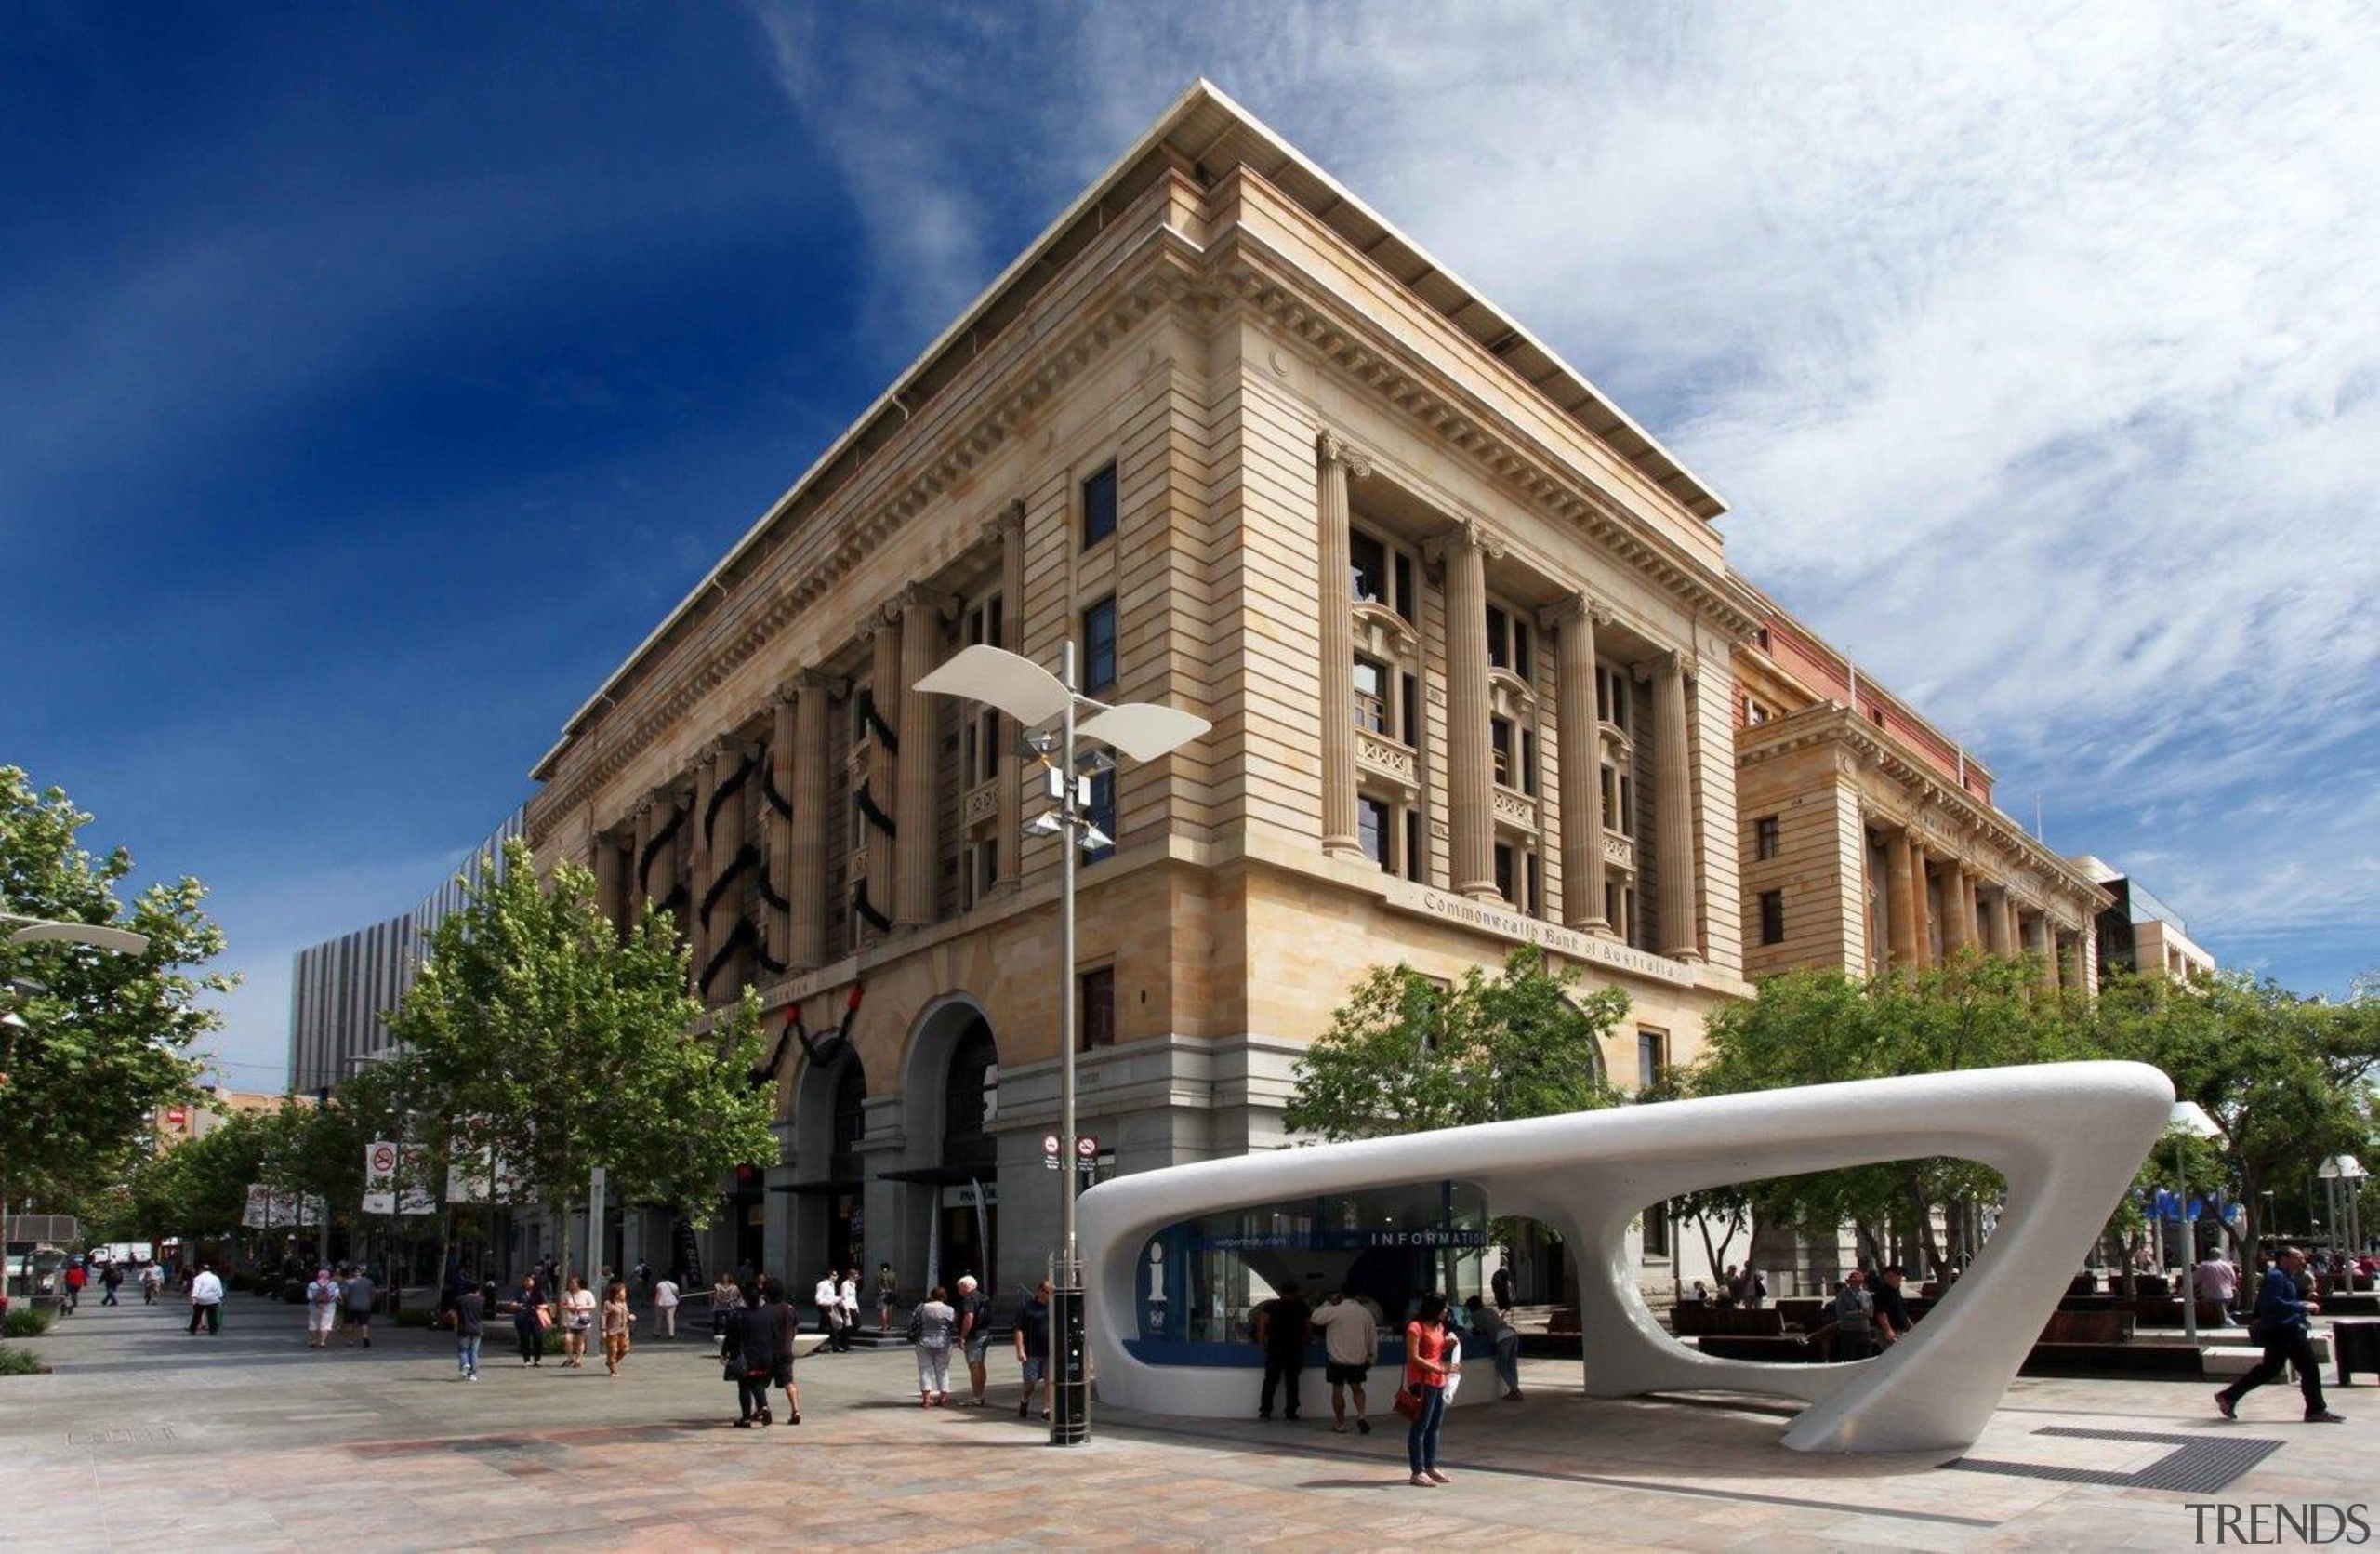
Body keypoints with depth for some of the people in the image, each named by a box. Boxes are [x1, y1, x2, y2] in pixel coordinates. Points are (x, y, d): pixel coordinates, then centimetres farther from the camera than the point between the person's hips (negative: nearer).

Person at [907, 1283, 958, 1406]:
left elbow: (912, 1323, -1)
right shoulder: (949, 1310, -7)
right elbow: (955, 1328, -1)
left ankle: (926, 1398, 2)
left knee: (925, 1370, 7)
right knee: (942, 1371, 11)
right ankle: (943, 1397, 12)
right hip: (943, 1344, 0)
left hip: (924, 1343, 0)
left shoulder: (922, 1308, -6)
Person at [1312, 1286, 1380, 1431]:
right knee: (1357, 1388, 17)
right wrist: (1372, 1358, 17)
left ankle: (1340, 1424, 13)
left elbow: (1315, 1319, 1)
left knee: (1338, 1390, 8)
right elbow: (1372, 1337, 7)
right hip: (1358, 1359, 3)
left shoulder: (1333, 1311, -11)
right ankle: (1361, 1415, -3)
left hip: (1337, 1359, -3)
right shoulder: (1365, 1313, 2)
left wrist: (1327, 1303, 10)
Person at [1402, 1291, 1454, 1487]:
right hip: (1422, 1382, -8)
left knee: (1435, 1427, 11)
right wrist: (1439, 1369, -21)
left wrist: (1447, 1344, 5)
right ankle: (1418, 1472, -2)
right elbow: (1414, 1357, -17)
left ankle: (1430, 1467, 20)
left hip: (1439, 1382, 9)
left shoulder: (1439, 1326, 14)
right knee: (1420, 1427, -4)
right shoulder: (1415, 1327, -13)